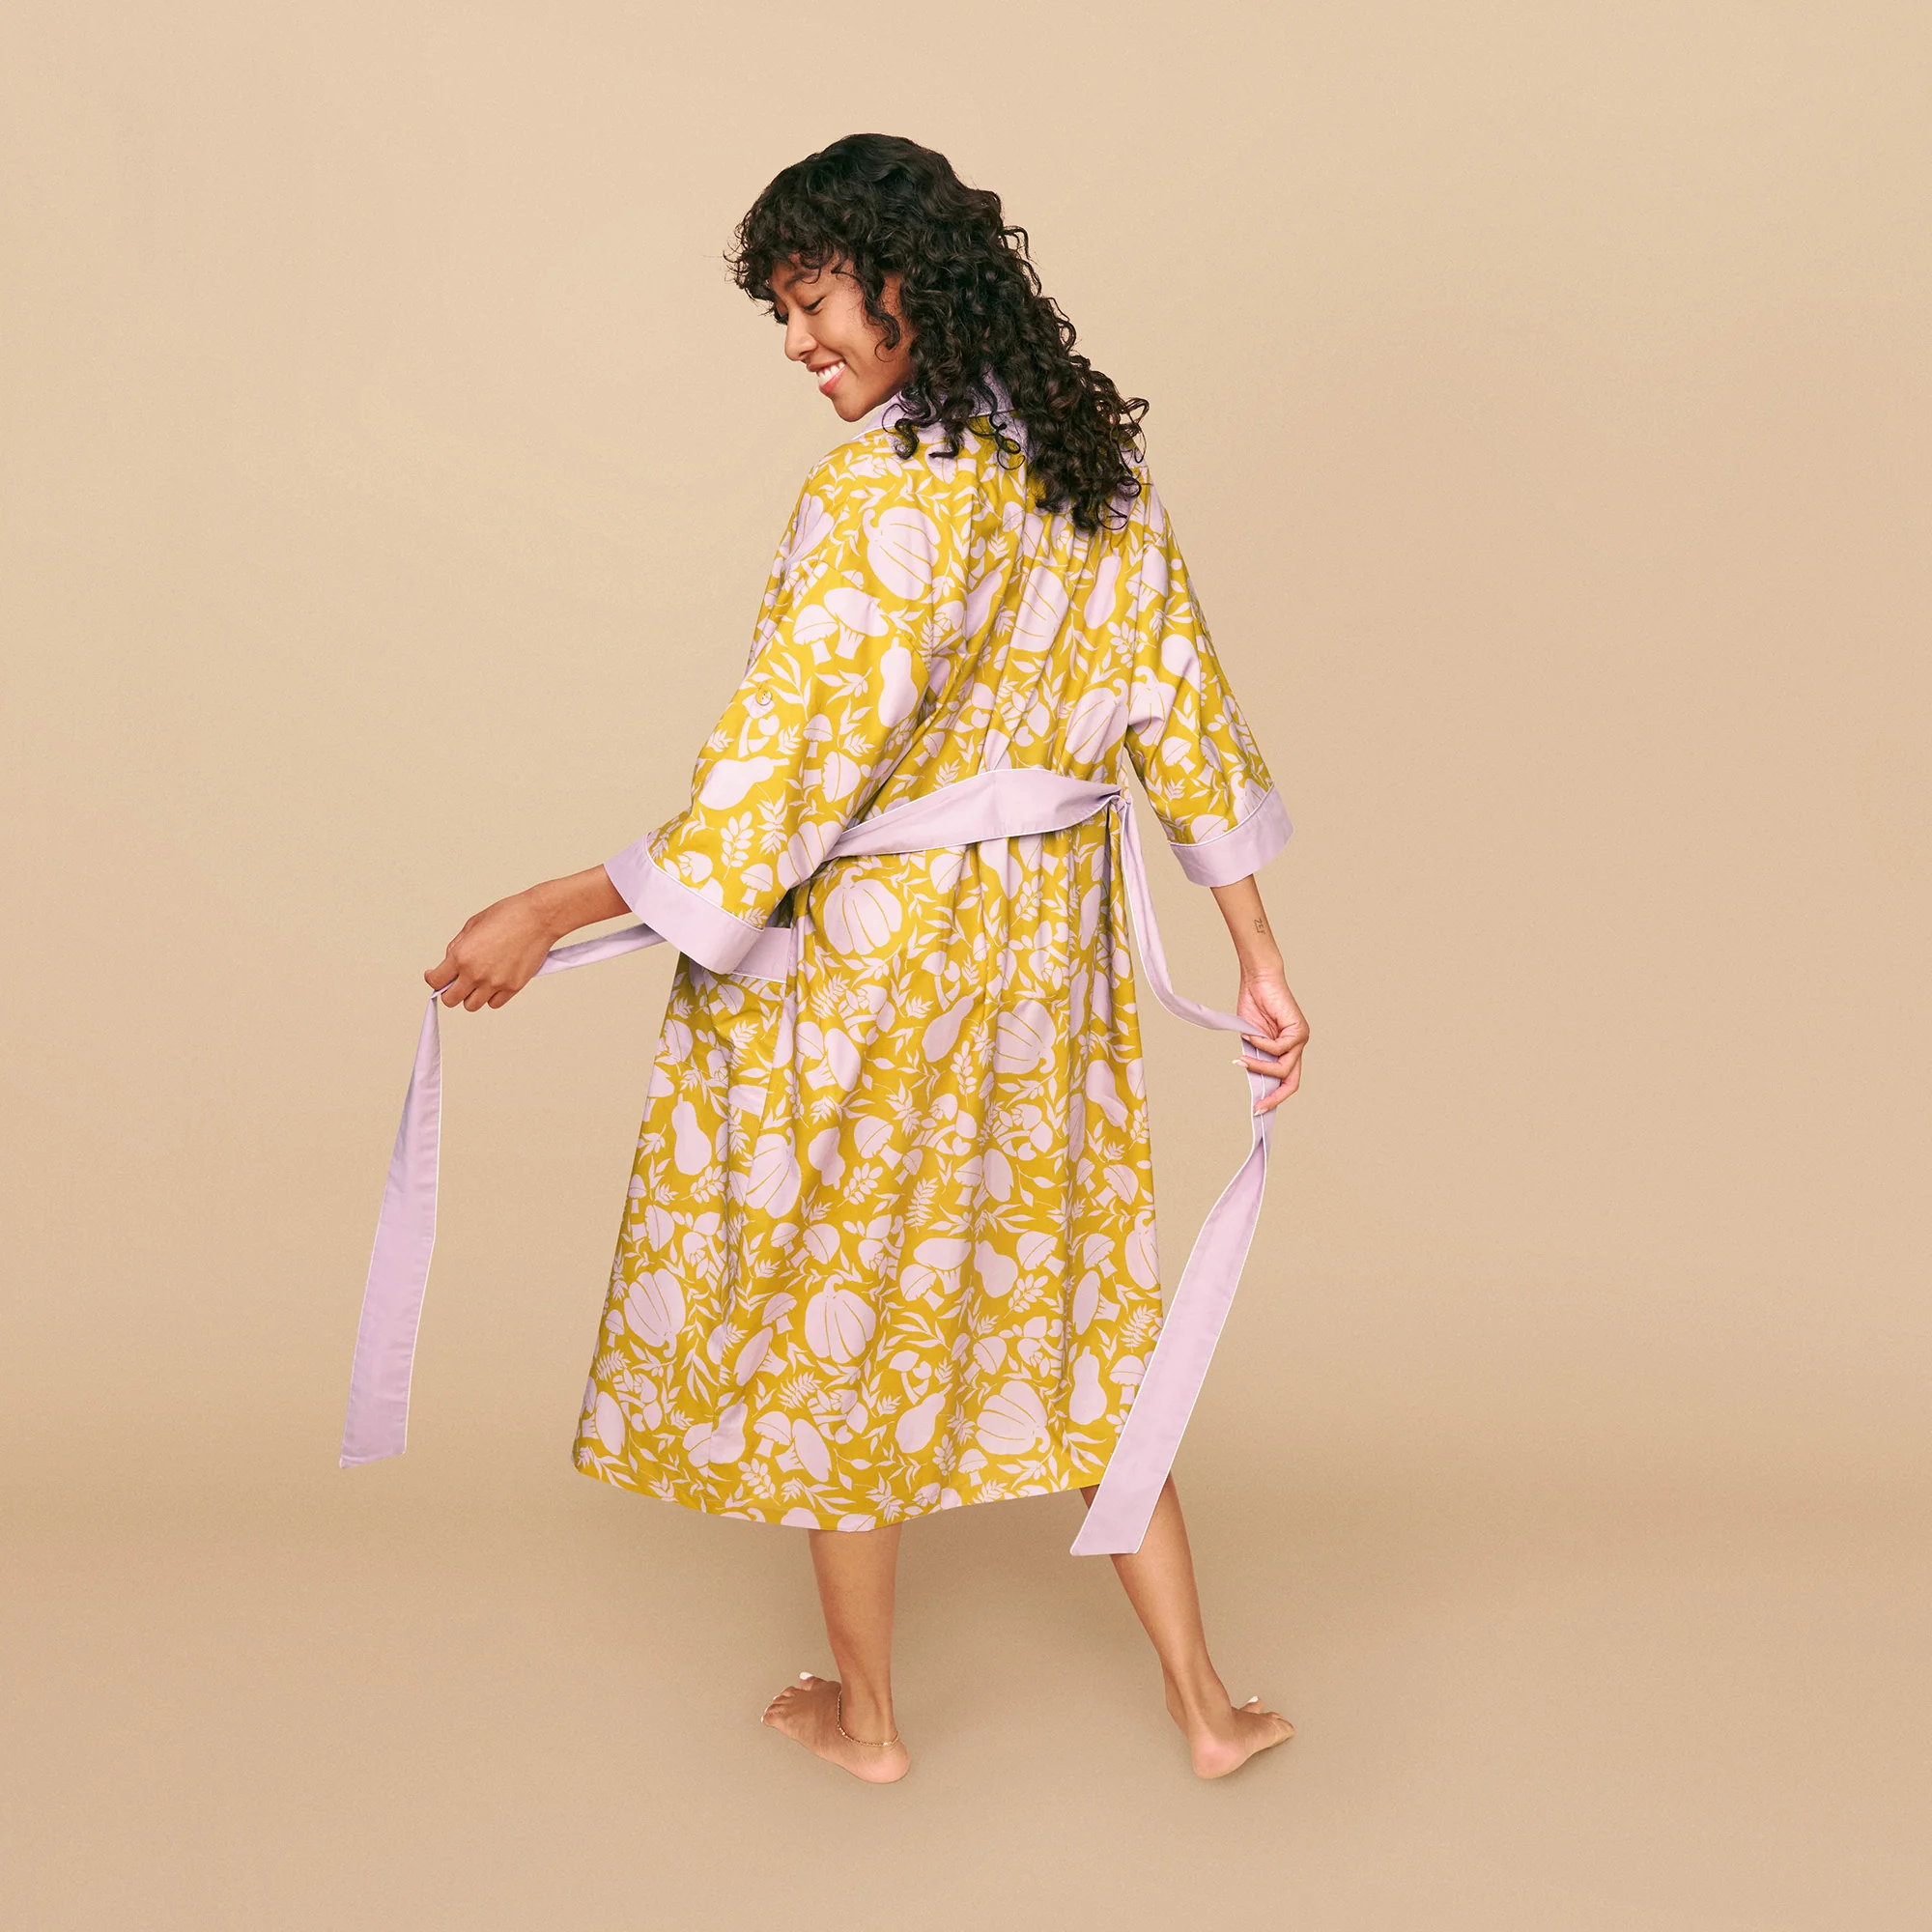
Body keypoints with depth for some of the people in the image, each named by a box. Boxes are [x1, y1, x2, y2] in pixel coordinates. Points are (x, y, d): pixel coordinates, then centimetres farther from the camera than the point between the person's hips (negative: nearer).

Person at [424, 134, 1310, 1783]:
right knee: (1067, 1294, 18)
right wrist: (1261, 964, 10)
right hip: (1044, 953, 7)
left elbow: (791, 762, -24)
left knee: (835, 1306, 12)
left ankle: (866, 1713, 29)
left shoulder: (881, 490, -21)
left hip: (862, 953, -7)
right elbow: (1184, 712, 5)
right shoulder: (1095, 466, 3)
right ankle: (1203, 1703, 25)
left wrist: (548, 917, -18)